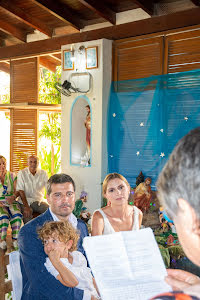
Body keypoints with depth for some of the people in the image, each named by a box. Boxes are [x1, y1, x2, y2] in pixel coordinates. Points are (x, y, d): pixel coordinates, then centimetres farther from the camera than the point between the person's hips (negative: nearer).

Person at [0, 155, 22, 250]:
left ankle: (15, 240, -27)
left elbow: (17, 191, 5)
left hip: (11, 202, 1)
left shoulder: (12, 175, 10)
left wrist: (13, 196, -19)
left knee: (17, 214, -31)